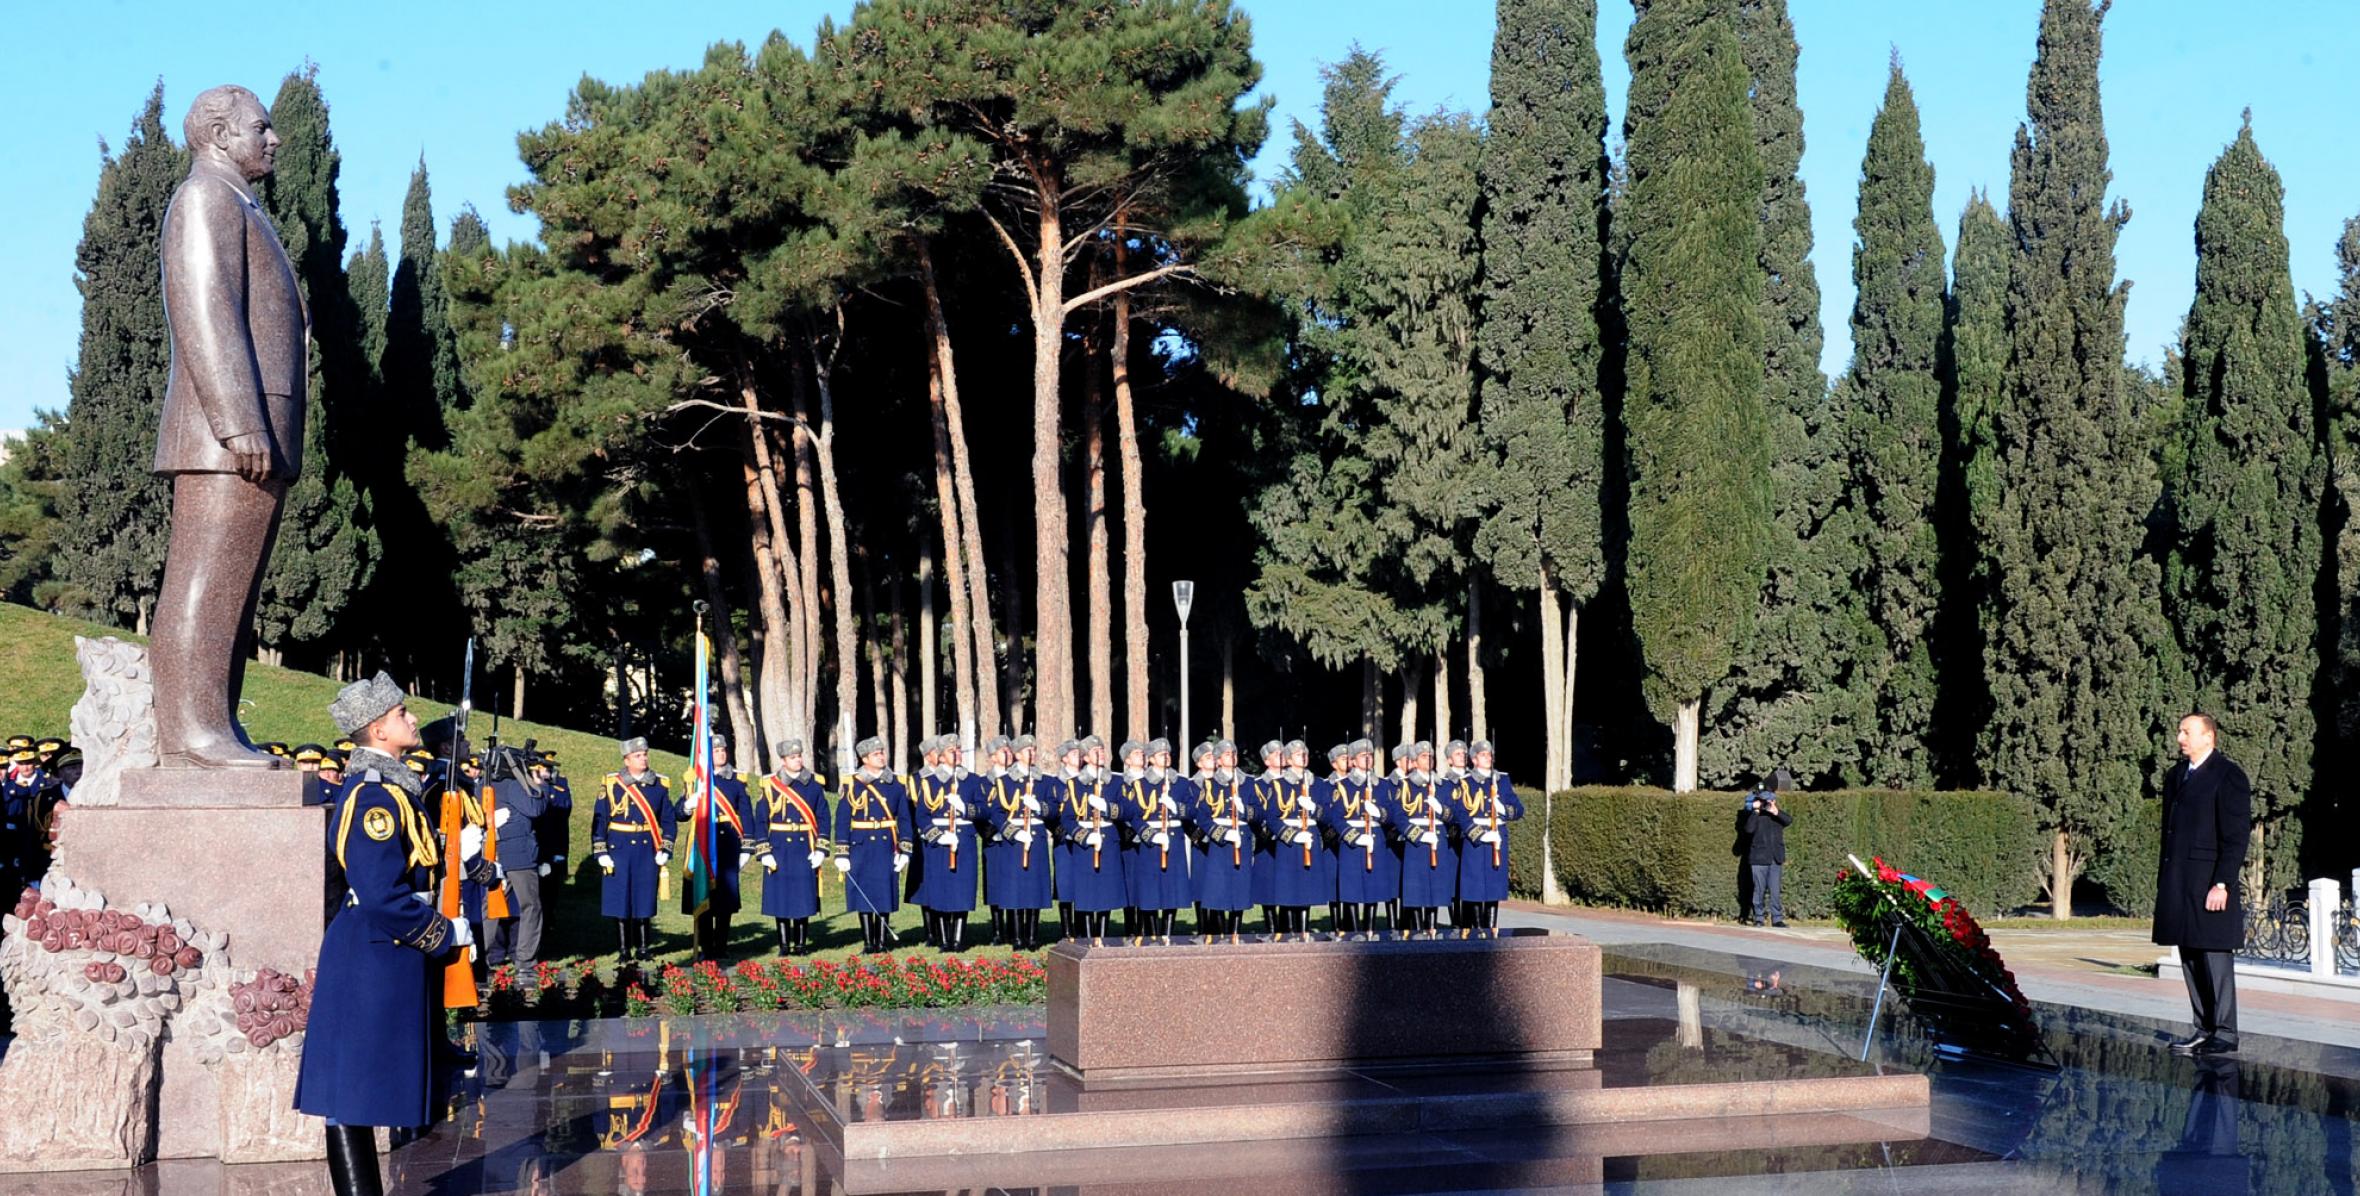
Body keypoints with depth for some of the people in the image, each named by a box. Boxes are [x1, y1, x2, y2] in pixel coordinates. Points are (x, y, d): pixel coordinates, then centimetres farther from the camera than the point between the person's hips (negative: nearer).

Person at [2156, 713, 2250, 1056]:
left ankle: (2225, 1033, 3)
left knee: (2215, 956, -4)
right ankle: (2205, 1029, 17)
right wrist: (2164, 881, 16)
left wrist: (2221, 884, -16)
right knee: (2189, 958, 10)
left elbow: (2235, 837, -11)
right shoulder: (2176, 776, 16)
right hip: (2178, 885, 8)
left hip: (2209, 884, -8)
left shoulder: (2228, 776, -7)